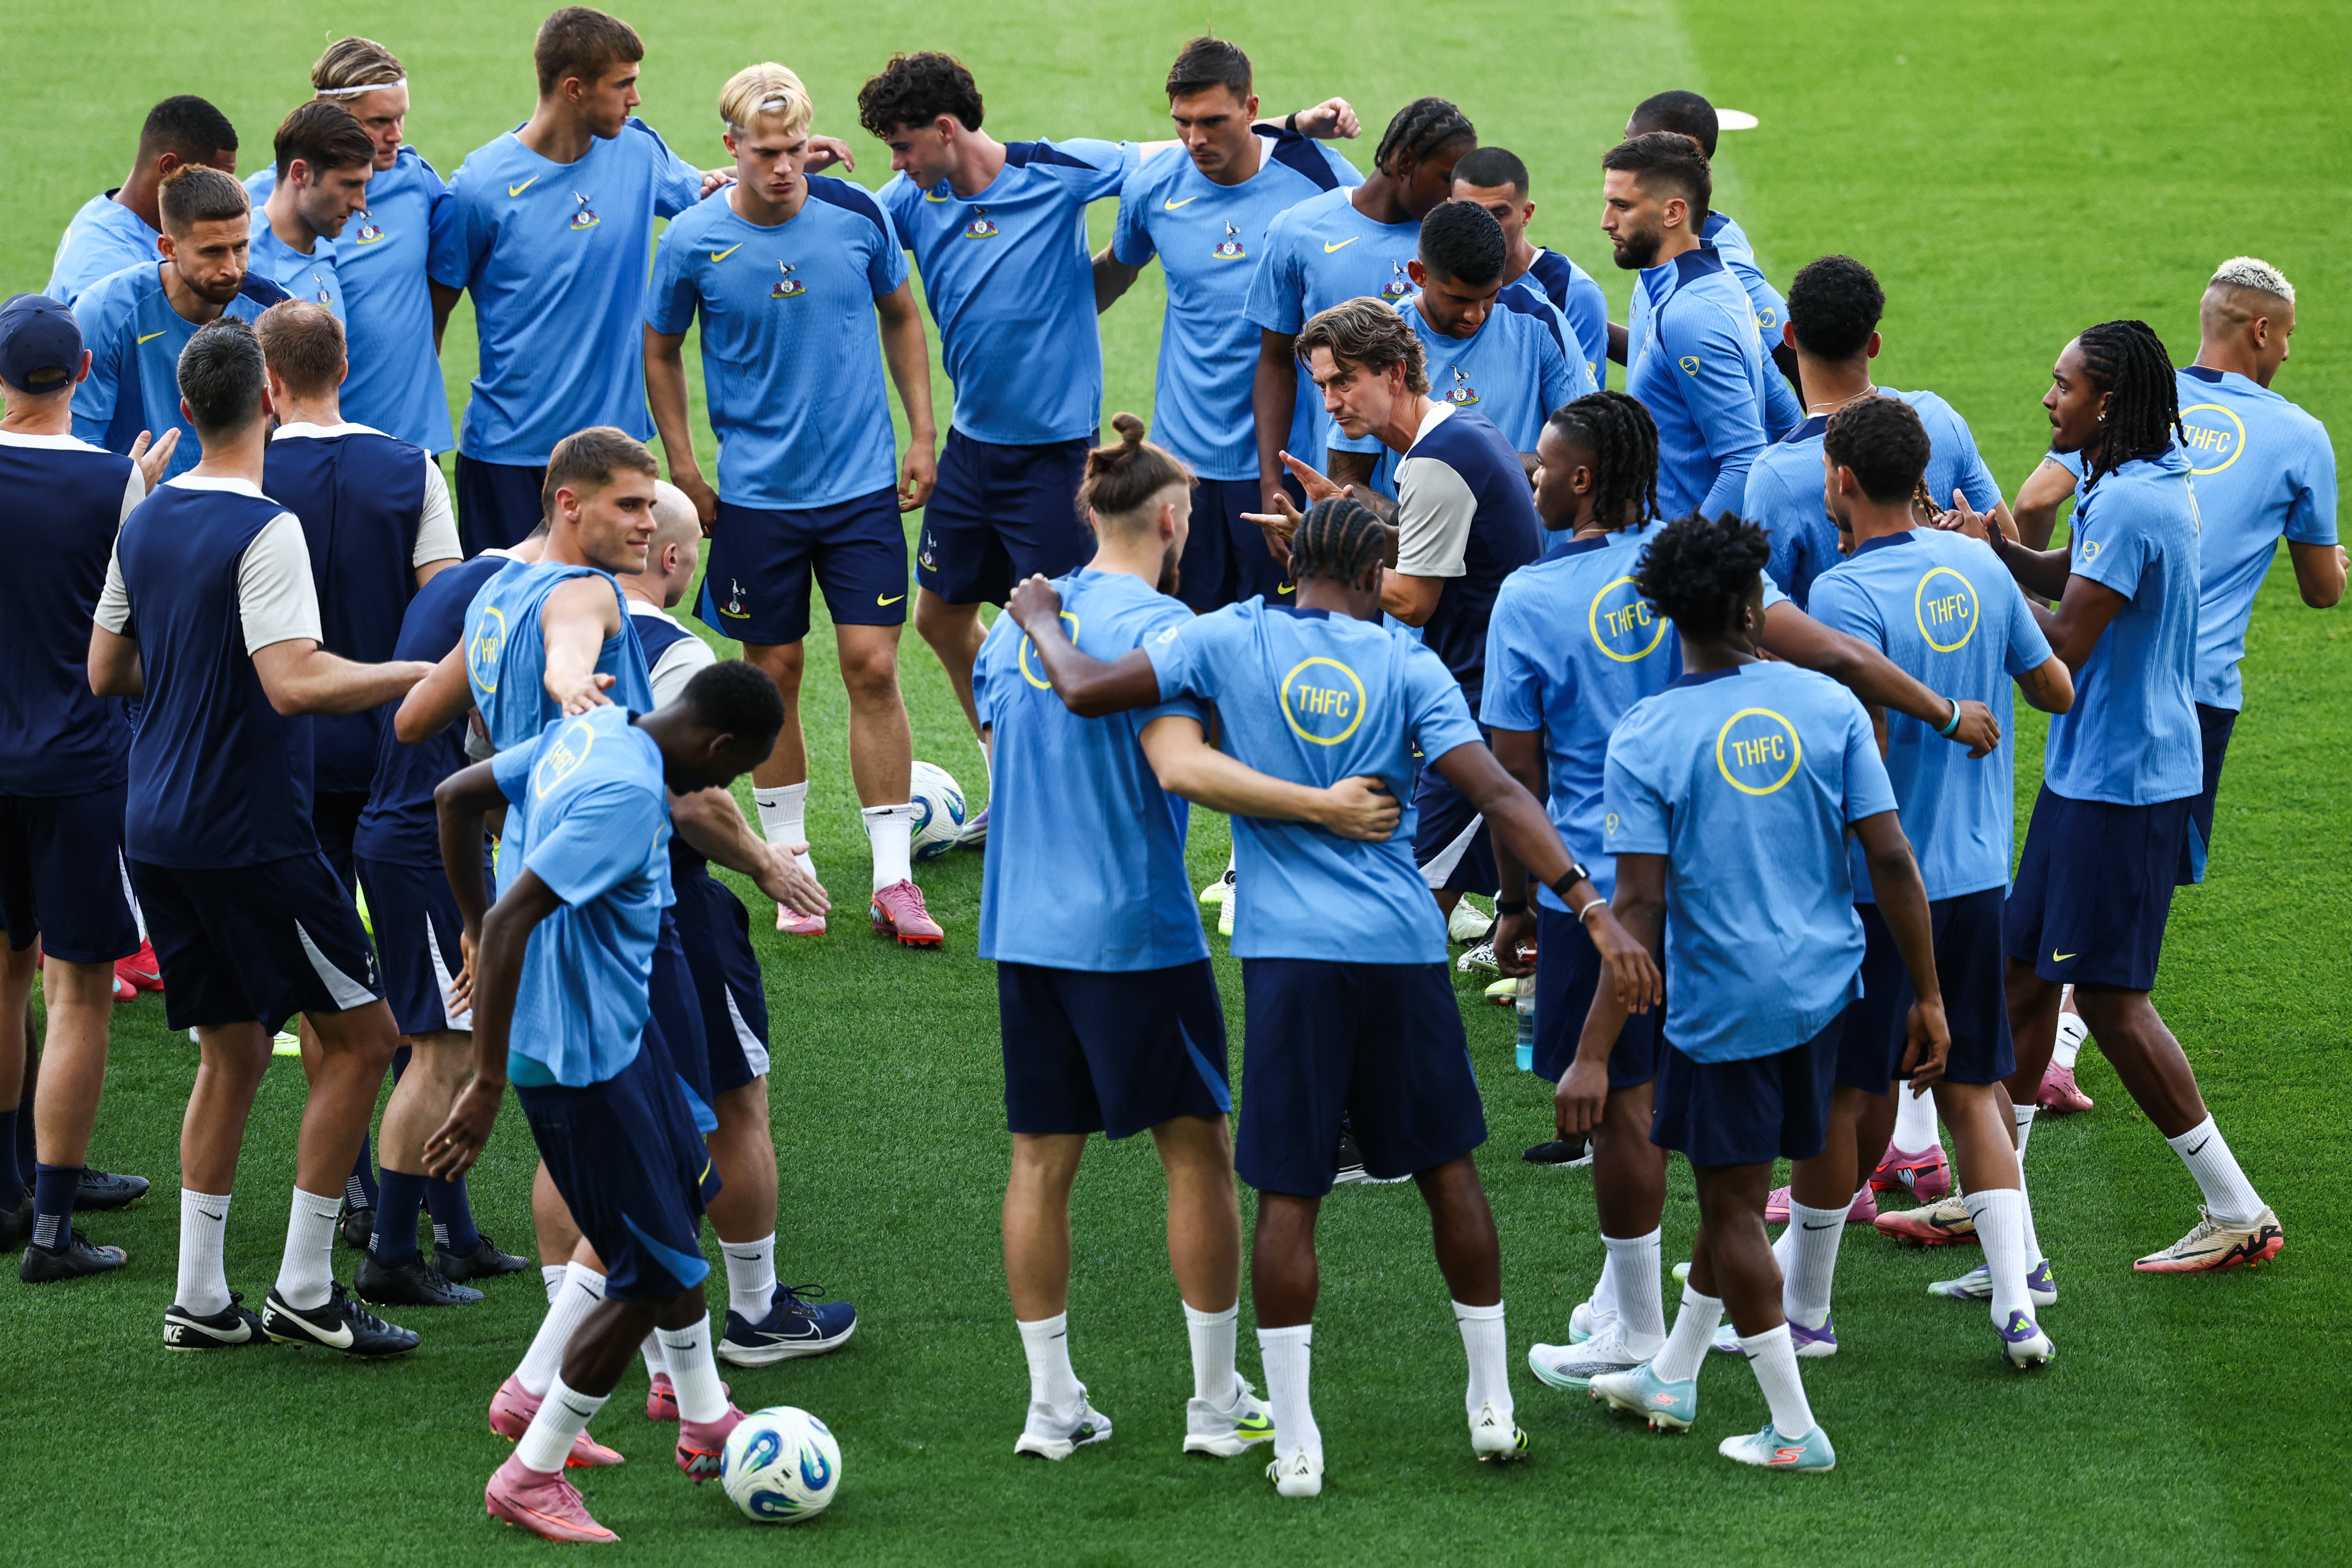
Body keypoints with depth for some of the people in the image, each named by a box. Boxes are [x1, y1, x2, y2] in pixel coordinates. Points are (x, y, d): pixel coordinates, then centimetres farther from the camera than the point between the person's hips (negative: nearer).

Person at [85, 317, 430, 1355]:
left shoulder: (147, 522, 8)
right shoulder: (263, 530, -16)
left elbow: (105, 672, 15)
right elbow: (295, 683, -26)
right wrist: (418, 675, -17)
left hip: (156, 831, 8)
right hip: (250, 832, -8)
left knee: (231, 1053, 15)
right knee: (361, 1033, 3)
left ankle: (200, 1300, 12)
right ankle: (304, 1291, 1)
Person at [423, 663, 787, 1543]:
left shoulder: (592, 731, 2)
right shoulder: (627, 795, -27)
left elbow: (458, 797, 14)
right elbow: (511, 921, -33)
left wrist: (481, 930, 24)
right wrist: (488, 1087, -32)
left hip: (617, 1030, 10)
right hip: (583, 1060, -10)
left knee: (681, 1198, 25)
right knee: (655, 1273, -1)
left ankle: (704, 1424, 42)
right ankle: (529, 1478, 10)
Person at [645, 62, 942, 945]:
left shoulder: (857, 216, -5)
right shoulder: (693, 242, -8)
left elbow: (901, 316, 12)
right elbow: (661, 351, 7)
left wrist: (921, 435, 9)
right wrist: (683, 470, 4)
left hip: (863, 484, 0)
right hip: (756, 496, 0)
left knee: (873, 668, -3)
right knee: (774, 675, 6)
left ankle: (894, 881, 2)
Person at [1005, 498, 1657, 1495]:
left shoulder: (1229, 640, 2)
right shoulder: (1405, 665, 2)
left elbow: (1087, 691, -2)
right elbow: (1496, 793, -8)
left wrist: (1039, 620, 18)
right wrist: (1593, 909, -11)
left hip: (1289, 954, -1)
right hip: (1402, 947, 1)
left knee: (1288, 1195, 2)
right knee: (1448, 1168, 16)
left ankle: (1295, 1444, 0)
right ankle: (1493, 1404, 23)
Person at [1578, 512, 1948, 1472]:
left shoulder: (1646, 740, -12)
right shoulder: (1828, 706, -4)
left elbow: (1641, 907, -16)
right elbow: (1891, 861, -4)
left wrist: (1592, 1057, -14)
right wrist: (1928, 999, 4)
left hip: (1722, 1002, -4)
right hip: (1824, 987, 4)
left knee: (1733, 1204, 8)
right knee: (1730, 1186, 21)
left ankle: (1795, 1430, 9)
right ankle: (1674, 1376, 36)